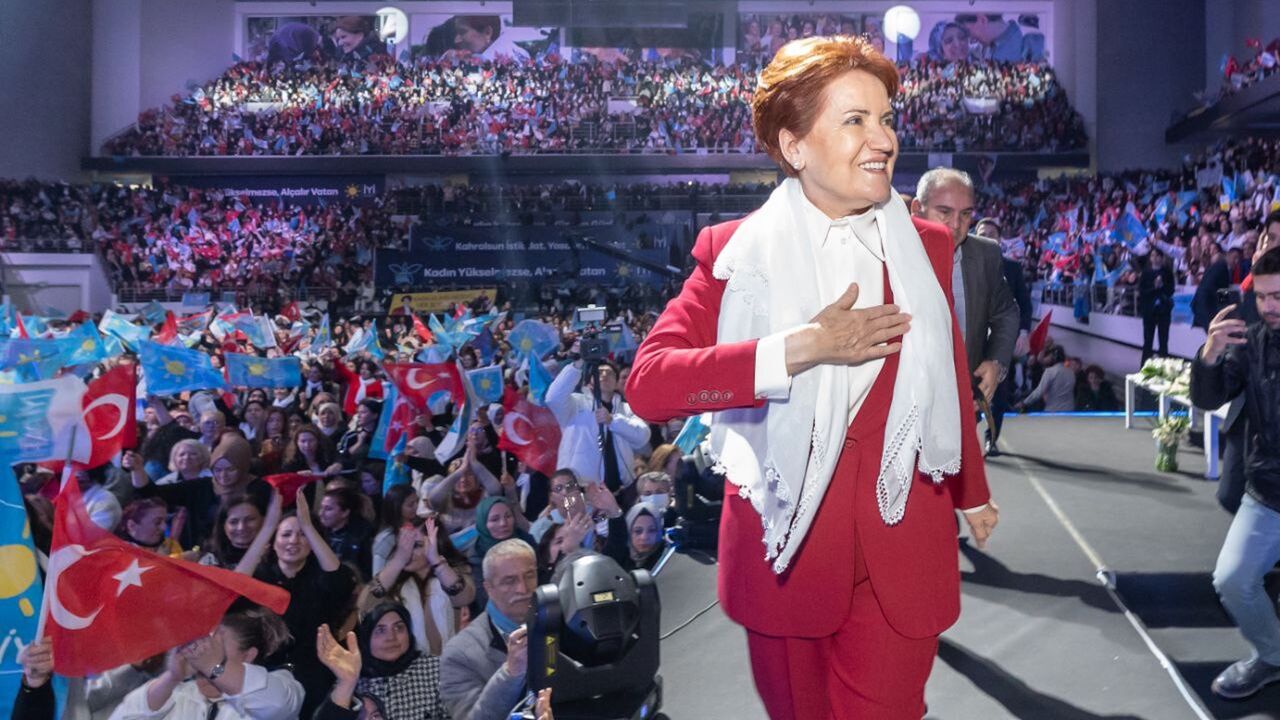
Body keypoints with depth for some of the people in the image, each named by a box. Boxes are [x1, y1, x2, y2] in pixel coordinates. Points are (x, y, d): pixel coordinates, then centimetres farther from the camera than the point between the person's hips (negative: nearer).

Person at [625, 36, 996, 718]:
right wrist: (801, 348, -24)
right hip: (784, 548, -1)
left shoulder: (926, 246, 4)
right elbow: (648, 383, -19)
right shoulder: (737, 252, -6)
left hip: (901, 550, 2)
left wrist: (972, 494, 27)